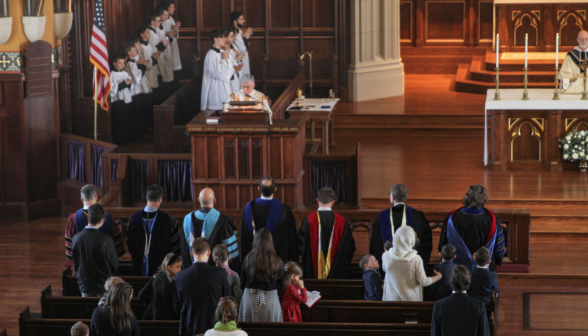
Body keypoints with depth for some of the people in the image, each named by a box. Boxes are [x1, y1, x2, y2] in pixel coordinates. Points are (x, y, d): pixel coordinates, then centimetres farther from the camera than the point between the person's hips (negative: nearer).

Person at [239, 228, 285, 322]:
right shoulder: (278, 262, -5)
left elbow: (242, 285, 5)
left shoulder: (248, 259, -4)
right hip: (271, 299, 0)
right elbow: (281, 289, 3)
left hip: (249, 299, 0)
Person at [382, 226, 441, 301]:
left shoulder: (386, 256, -10)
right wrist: (439, 276, 11)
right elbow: (423, 282, -8)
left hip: (392, 298, 1)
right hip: (411, 298, -1)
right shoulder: (416, 259, -15)